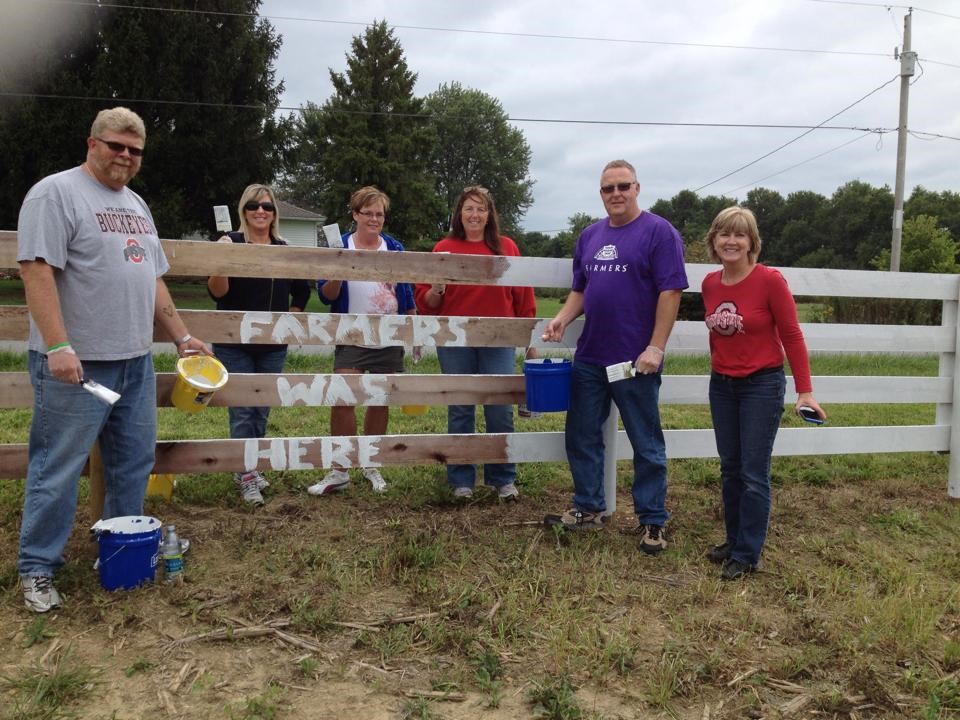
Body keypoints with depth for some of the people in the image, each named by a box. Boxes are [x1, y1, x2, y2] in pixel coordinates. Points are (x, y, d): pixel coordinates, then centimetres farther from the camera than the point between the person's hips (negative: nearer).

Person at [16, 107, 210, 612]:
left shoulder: (136, 205, 18)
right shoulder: (56, 193, -6)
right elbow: (36, 270, -16)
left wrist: (181, 336, 17)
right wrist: (58, 346, -23)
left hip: (135, 362, 8)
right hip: (76, 364, -8)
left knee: (133, 464, 13)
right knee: (58, 469, 1)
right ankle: (37, 569, 14)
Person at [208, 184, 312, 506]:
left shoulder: (284, 251, 8)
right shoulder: (231, 244, -6)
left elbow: (301, 291, 21)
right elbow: (217, 292, -15)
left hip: (273, 346, 5)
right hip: (234, 344, -5)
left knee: (262, 409, 11)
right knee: (242, 410, -4)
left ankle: (246, 469, 25)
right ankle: (247, 474, 6)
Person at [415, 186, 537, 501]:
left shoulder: (507, 247, 7)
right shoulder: (444, 248, 5)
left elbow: (523, 297, 9)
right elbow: (425, 302, 5)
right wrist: (436, 289, -16)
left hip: (499, 342, 0)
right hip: (455, 342, 0)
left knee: (500, 410, 1)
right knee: (460, 411, 6)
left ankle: (503, 479, 17)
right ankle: (461, 480, 18)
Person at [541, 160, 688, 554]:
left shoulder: (658, 231, -6)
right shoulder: (590, 236, 13)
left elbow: (670, 291, -12)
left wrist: (655, 348, -18)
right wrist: (562, 318, -2)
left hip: (635, 360, -6)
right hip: (589, 358, 6)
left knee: (646, 445, 5)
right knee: (582, 436, 13)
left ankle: (652, 521, 18)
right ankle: (589, 508, 28)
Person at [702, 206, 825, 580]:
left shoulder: (770, 280, -14)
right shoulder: (709, 284, 1)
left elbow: (791, 336, -10)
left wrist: (805, 390, -12)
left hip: (762, 385, -5)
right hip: (721, 385, 5)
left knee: (754, 474, -1)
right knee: (730, 469, 13)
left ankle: (747, 554, 11)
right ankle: (734, 540, 28)